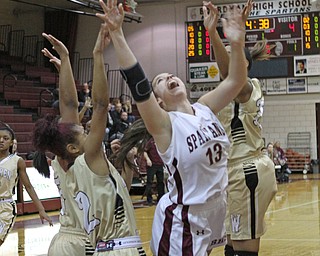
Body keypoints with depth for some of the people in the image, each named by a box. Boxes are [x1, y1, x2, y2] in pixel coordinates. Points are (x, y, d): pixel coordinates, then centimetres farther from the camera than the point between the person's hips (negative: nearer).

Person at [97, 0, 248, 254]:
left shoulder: (205, 109, 3)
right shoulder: (165, 125, -13)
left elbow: (236, 80, -1)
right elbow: (137, 83, -26)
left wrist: (237, 43, -20)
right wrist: (117, 33, -36)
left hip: (215, 211, 6)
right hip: (182, 219, -6)